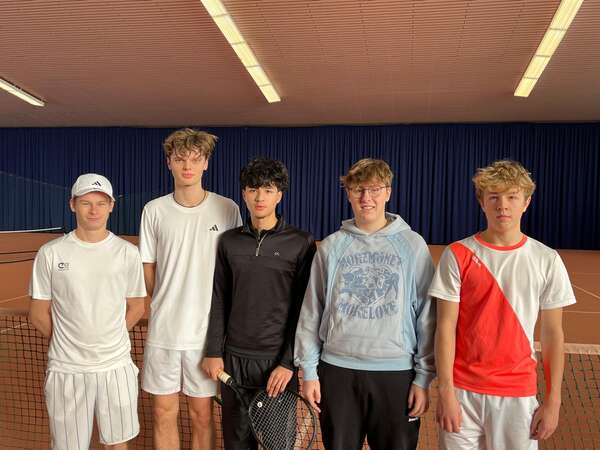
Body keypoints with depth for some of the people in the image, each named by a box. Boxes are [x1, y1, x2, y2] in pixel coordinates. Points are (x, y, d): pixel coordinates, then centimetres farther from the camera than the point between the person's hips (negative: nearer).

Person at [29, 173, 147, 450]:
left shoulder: (127, 252, -1)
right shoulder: (50, 253, -4)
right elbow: (38, 315, 2)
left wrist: (108, 341, 4)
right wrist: (70, 344, 5)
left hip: (116, 366, 1)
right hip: (66, 369, -1)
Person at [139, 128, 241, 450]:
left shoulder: (227, 209, -4)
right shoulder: (154, 210, 1)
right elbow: (148, 270, 8)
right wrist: (166, 307, 3)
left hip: (207, 330, -2)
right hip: (162, 330, 2)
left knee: (201, 414, 12)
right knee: (164, 412, 14)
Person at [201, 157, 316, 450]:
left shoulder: (301, 243, -6)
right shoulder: (229, 241, 5)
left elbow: (305, 309, -7)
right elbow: (219, 301, 7)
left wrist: (289, 362, -10)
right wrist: (214, 352, 3)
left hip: (278, 359, -2)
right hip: (234, 357, 3)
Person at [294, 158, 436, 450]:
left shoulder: (413, 245, -2)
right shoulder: (331, 246, 2)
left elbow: (427, 315, -1)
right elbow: (311, 312, 4)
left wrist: (424, 377, -2)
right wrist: (309, 370, 3)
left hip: (397, 371, -1)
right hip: (337, 369, 1)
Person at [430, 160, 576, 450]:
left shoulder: (546, 260, -2)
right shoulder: (458, 255, -7)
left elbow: (552, 334, 3)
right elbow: (446, 328, -7)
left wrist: (553, 400, 2)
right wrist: (446, 391, -9)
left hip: (518, 393, 1)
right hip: (462, 390, -1)